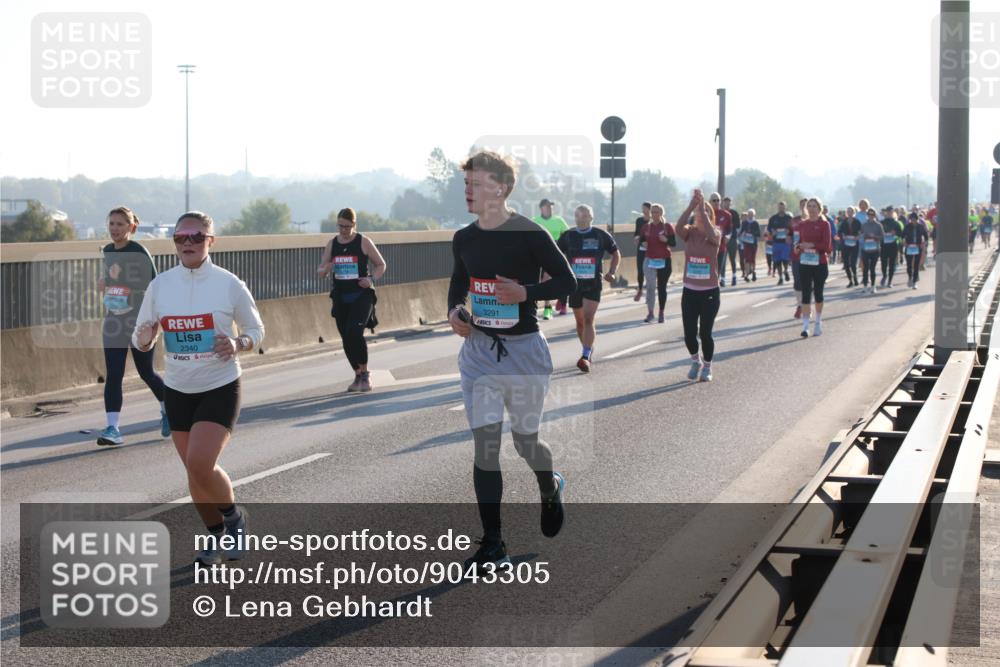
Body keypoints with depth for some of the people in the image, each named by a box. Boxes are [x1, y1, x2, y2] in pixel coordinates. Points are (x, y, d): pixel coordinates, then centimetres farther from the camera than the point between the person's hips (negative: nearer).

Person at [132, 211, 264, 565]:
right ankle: (216, 534, 31)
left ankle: (234, 516, 10)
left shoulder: (229, 284, -9)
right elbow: (141, 340, 6)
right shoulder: (159, 285, -1)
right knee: (194, 470, 10)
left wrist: (237, 344, -21)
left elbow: (256, 330, 1)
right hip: (178, 389, 4)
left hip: (220, 388, -4)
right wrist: (143, 339, -18)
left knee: (200, 463, -18)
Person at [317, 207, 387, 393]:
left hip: (361, 295, -4)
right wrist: (325, 269, -13)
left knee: (354, 333, -20)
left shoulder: (363, 242, -2)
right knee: (346, 339, 5)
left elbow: (381, 265, 4)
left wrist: (372, 279, -14)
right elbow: (320, 272, 11)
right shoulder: (332, 244, 8)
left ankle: (365, 373, -4)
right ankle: (358, 376, 20)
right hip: (341, 297, 5)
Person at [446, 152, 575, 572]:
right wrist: (454, 310, 0)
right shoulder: (464, 239, 4)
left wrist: (524, 293, -22)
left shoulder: (529, 234, -12)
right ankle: (492, 545, 2)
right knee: (484, 443, -3)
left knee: (525, 439, 7)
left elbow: (567, 282, -7)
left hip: (524, 350, -4)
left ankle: (550, 490, 44)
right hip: (479, 349, 4)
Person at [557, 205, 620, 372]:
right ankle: (589, 351, 33)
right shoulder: (568, 236, 3)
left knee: (588, 319, -16)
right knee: (580, 321, 12)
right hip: (574, 283, 3)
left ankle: (586, 357, -20)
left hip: (593, 284, -3)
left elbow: (616, 253, 12)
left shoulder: (601, 235, 0)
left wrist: (611, 273, 0)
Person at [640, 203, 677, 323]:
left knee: (662, 287, 5)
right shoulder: (647, 227, 6)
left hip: (664, 261, -2)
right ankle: (650, 313, -2)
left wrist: (666, 240, -22)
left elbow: (674, 243, -4)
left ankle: (661, 313, 15)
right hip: (650, 260, 2)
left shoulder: (667, 226, -2)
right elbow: (642, 240, 15)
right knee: (650, 286, -7)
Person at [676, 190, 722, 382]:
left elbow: (712, 234, -29)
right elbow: (679, 227, -23)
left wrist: (702, 208, -28)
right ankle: (695, 361, 29)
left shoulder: (716, 233, -3)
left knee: (705, 333, -1)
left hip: (709, 292, -2)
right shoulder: (690, 232, 1)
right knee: (689, 333, 1)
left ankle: (707, 367, 20)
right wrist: (691, 205, -30)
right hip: (689, 291, 2)